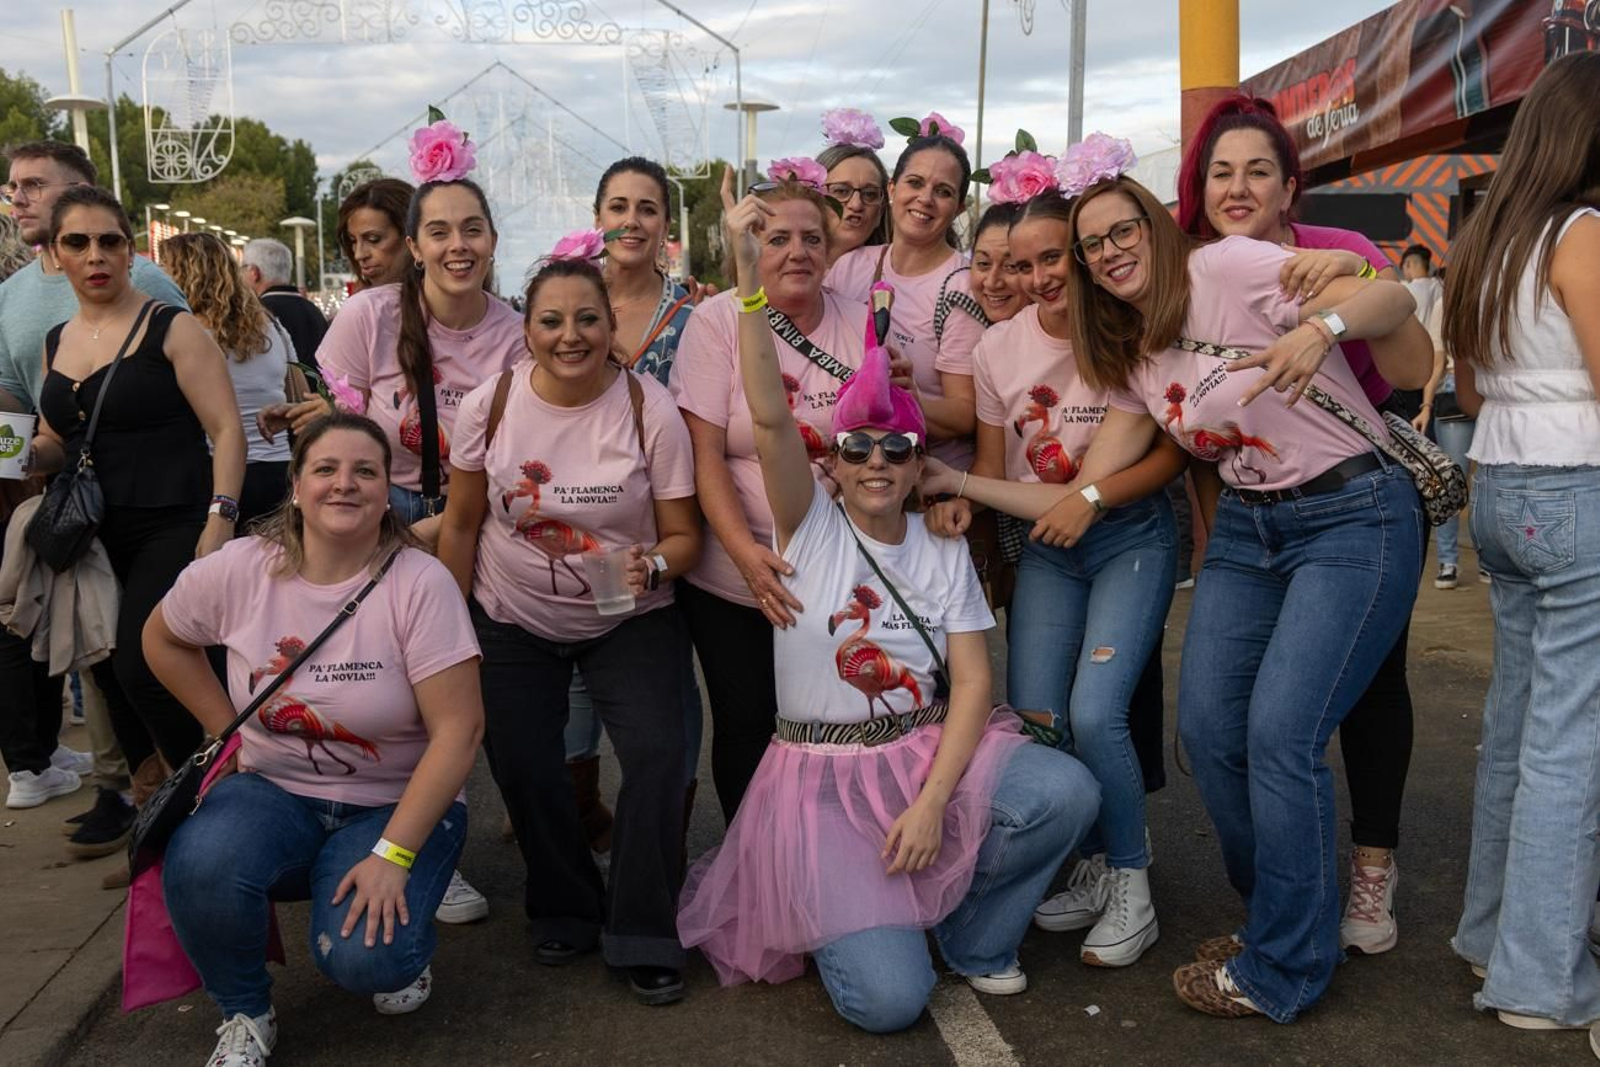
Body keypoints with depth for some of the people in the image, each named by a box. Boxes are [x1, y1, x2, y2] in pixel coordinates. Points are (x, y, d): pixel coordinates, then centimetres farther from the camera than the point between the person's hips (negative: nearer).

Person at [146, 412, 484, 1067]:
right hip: (273, 791, 3)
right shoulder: (238, 571, -7)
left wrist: (393, 855, -23)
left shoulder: (420, 583, -17)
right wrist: (228, 731, 5)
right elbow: (163, 639, 14)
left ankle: (399, 941, 14)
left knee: (361, 958, -26)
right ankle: (245, 1013, 2)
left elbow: (459, 729, -20)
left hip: (397, 802, -3)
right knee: (199, 866, -29)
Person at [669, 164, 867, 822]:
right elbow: (705, 454, -11)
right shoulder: (717, 322, -5)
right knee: (747, 725, 7)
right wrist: (747, 553, -22)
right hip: (734, 577, -1)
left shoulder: (860, 323, 2)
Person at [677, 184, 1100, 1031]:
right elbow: (770, 417, -20)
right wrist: (749, 276, -31)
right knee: (888, 999, -18)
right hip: (823, 777, -3)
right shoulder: (810, 531, -4)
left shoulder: (945, 555, 4)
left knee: (1066, 793, -25)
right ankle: (841, 913, 19)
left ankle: (969, 931, 4)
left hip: (928, 753, 4)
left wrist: (933, 802, -18)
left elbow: (971, 682, -4)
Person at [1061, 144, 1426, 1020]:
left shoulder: (1227, 268, -12)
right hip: (1246, 527, 8)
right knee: (1207, 727, 0)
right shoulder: (1129, 355, 10)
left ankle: (1281, 972, 4)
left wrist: (1322, 325, -38)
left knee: (1280, 734, -14)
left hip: (1353, 514, -7)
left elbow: (1393, 299, -17)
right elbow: (1088, 486, 7)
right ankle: (1287, 916, 23)